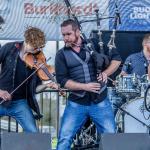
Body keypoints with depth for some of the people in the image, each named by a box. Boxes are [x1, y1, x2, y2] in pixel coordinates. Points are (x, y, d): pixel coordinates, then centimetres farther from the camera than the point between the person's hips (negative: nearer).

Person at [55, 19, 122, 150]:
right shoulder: (62, 54, 1)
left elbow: (117, 59, 8)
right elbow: (62, 80, -6)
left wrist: (106, 73, -10)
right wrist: (85, 87, -17)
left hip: (100, 102, 1)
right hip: (76, 104, 0)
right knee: (64, 139, -5)